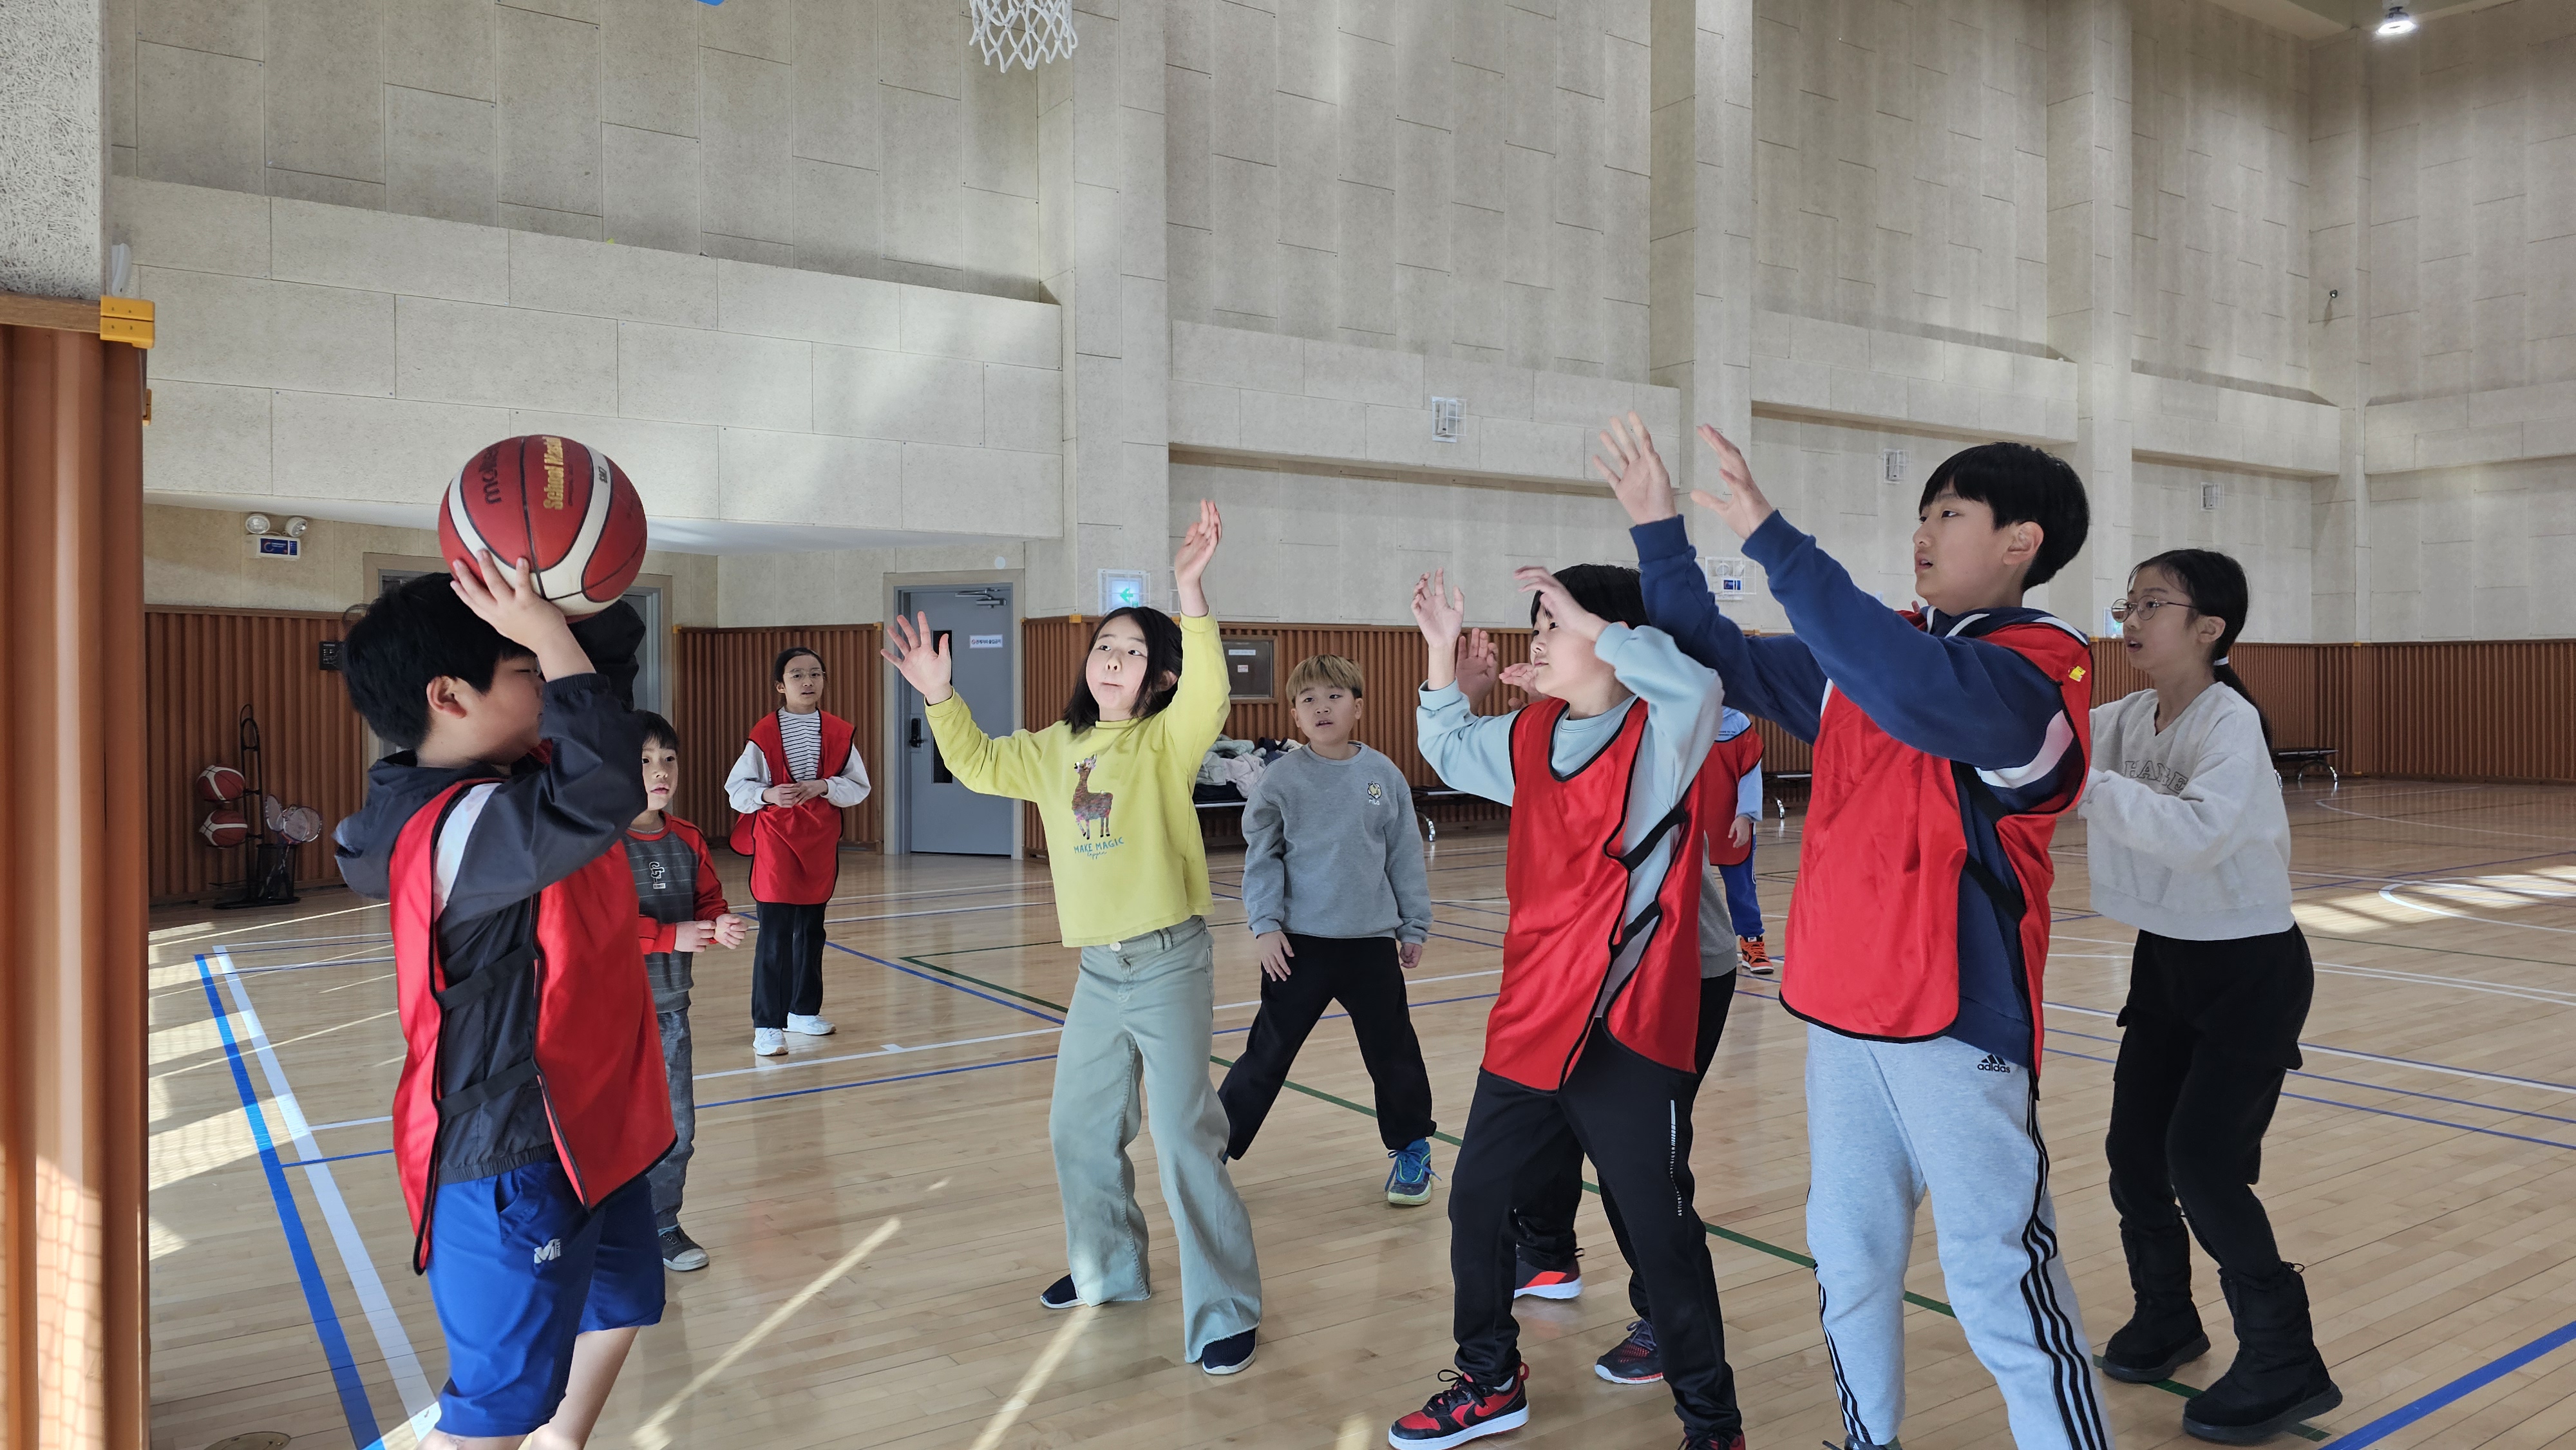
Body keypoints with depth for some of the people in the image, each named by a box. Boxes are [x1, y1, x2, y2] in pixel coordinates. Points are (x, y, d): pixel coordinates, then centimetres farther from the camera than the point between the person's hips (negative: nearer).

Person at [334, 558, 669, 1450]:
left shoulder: (513, 773, 2)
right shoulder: (460, 826, -27)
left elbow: (613, 654, 7)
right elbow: (602, 793, -45)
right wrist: (549, 633, -36)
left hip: (586, 1124, 10)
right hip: (510, 1159, -10)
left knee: (616, 1306, 27)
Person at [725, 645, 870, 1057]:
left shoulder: (839, 732, 1)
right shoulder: (765, 733, -7)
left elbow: (859, 787, 3)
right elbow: (736, 788, -3)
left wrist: (823, 785, -14)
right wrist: (768, 794, -22)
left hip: (821, 841, 4)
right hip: (775, 841, -4)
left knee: (811, 931, 15)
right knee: (775, 935, -8)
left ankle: (804, 1011, 29)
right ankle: (767, 1026, -3)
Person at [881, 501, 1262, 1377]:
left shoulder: (1166, 741, -10)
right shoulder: (1055, 748, 8)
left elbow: (1206, 694, -29)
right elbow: (978, 765, 16)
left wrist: (1190, 592, -40)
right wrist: (938, 695, 3)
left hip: (1169, 964, -7)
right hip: (1097, 969, 7)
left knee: (1185, 1140, -5)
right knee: (1078, 1131, 19)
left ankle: (1223, 1314, 8)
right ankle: (1109, 1272, 40)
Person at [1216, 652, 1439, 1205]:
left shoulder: (1385, 777, 0)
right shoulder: (1280, 780, -4)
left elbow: (1406, 857, 5)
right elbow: (1261, 859, -1)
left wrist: (1414, 927, 7)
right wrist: (1265, 925, -9)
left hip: (1372, 941, 1)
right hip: (1299, 942, -1)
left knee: (1393, 1051, 10)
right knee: (1268, 1053, 5)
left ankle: (1411, 1148, 30)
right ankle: (1217, 1147, 18)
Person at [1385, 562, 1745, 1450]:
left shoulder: (1661, 734, -9)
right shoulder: (1529, 736, 11)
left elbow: (1696, 684, -32)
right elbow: (1451, 750, 28)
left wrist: (1589, 622, -25)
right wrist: (1442, 651, 16)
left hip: (1626, 1030, -7)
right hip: (1528, 1023, 7)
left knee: (1661, 1232, 3)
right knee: (1476, 1202, 15)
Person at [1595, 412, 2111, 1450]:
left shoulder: (2039, 670, -12)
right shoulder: (1868, 653, 11)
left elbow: (1922, 693, -32)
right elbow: (1726, 661, 18)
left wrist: (1769, 538, -33)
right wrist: (1660, 533, 9)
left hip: (1957, 1017, -7)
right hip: (1841, 1006, 7)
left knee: (2001, 1281, -3)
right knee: (1848, 1264, 16)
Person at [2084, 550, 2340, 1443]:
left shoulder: (2231, 724, -21)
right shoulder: (2127, 719, 1)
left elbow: (2200, 832, -38)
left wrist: (2084, 782, -40)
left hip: (2252, 969, -7)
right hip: (2167, 962, 7)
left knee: (2204, 1160, -10)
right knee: (2134, 1150, 9)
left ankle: (2285, 1363, 8)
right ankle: (2165, 1317, 31)